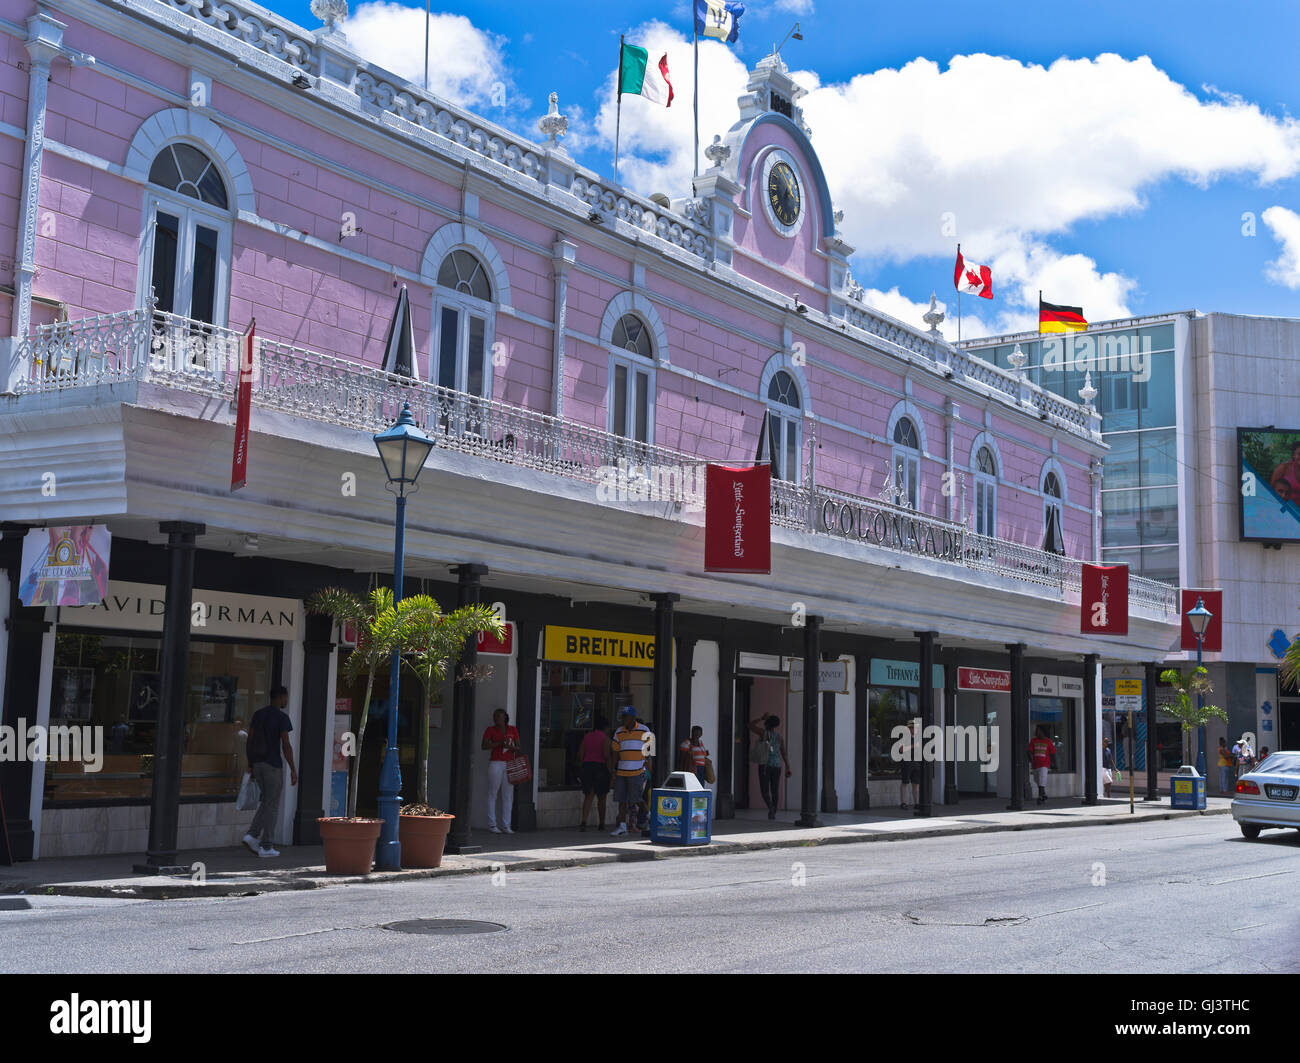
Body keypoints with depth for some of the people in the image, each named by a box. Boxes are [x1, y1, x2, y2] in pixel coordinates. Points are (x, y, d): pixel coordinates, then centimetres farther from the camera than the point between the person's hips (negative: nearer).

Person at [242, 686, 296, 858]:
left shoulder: (257, 714, 9)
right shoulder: (282, 717, -11)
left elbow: (250, 740, 10)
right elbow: (286, 745, -15)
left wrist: (250, 765, 16)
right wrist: (293, 769, -10)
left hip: (257, 763, 7)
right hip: (273, 764, -6)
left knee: (267, 802, 17)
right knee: (272, 806, 2)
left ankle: (252, 835, 1)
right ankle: (266, 847, 3)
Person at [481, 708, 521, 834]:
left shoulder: (512, 730, 13)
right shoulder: (490, 730, 5)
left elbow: (518, 747, 12)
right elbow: (484, 746, -6)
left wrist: (510, 747, -10)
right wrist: (499, 743, -16)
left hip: (510, 764, 3)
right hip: (495, 763, -3)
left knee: (508, 795, 1)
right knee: (492, 794, -2)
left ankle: (506, 825, 4)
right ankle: (492, 824, 3)